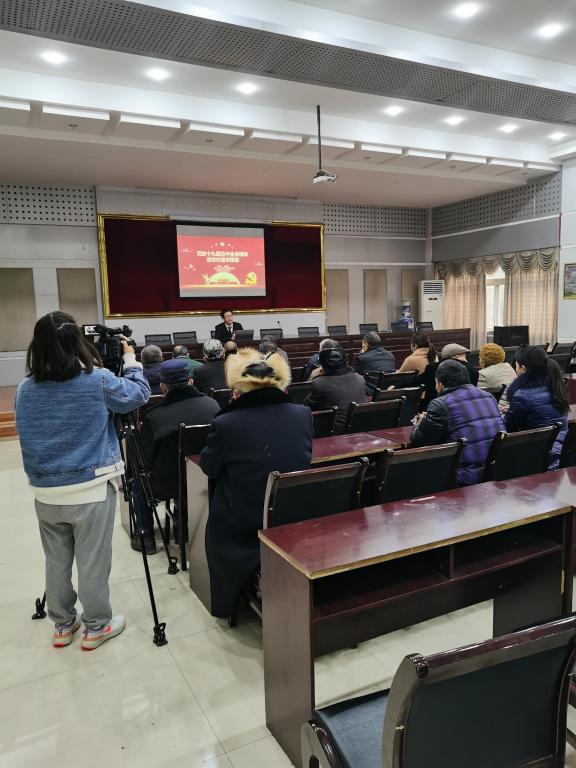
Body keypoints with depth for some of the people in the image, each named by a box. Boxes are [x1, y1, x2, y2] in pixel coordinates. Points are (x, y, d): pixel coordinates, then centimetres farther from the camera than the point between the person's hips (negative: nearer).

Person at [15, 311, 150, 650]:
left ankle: (63, 625, 35)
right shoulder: (98, 381, -15)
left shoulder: (25, 389, -1)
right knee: (93, 563, 10)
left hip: (46, 493, 5)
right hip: (92, 490, -4)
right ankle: (97, 627, 26)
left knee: (56, 562, 18)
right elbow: (140, 394, 0)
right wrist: (131, 359, 13)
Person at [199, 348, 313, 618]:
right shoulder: (303, 414, -8)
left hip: (244, 524, -3)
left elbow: (209, 467, 0)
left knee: (216, 528, 30)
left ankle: (228, 600, 39)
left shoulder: (225, 423, -19)